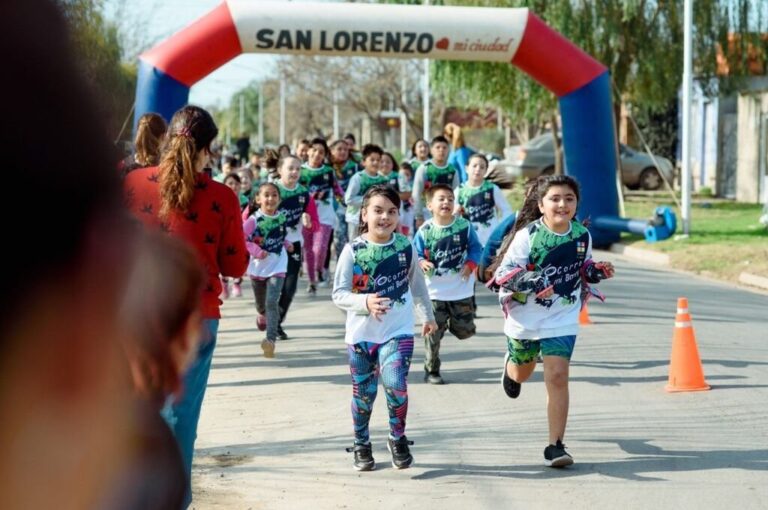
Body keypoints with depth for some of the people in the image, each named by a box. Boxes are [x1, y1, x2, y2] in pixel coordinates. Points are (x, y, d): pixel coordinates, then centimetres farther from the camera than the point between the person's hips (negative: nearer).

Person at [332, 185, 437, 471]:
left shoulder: (406, 247, -1)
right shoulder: (353, 250, -9)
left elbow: (417, 285, 15)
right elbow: (338, 294, -10)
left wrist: (428, 316, 26)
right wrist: (365, 302, -28)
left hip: (398, 332, 0)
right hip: (361, 333, 0)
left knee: (396, 385, -19)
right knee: (363, 394, 10)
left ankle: (398, 439, 6)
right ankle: (361, 445, 33)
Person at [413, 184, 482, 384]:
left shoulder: (464, 226, -6)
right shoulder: (425, 231, -10)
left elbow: (475, 248, 2)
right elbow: (415, 255, -3)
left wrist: (470, 265, -14)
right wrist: (422, 262, -24)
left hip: (461, 290, 2)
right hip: (435, 291, -2)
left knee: (465, 331, 6)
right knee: (433, 334, 0)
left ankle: (451, 322, 40)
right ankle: (431, 371, 15)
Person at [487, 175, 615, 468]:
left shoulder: (582, 235, -4)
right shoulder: (527, 235, -16)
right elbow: (503, 274, -17)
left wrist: (597, 271, -7)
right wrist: (530, 282, -35)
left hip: (562, 320, 1)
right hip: (525, 318, 0)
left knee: (557, 376, -14)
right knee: (522, 374, 22)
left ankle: (555, 446, -7)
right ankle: (510, 364, 62)